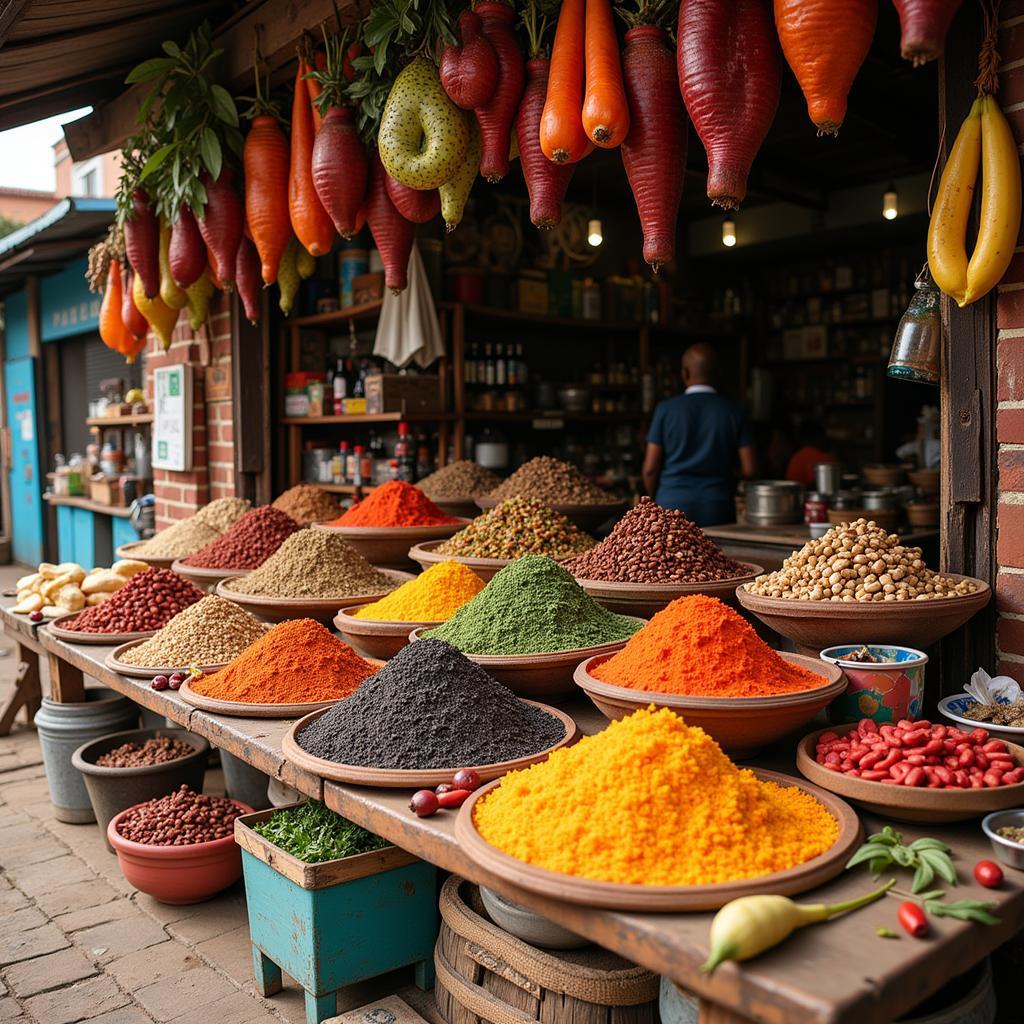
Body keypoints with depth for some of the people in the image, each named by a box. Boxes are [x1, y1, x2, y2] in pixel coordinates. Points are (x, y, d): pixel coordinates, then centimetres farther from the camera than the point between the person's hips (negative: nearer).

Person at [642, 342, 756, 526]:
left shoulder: (666, 409, -1)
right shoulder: (734, 410, 2)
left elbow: (650, 469, -1)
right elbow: (749, 469, 1)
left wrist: (657, 500, 17)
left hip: (672, 505, -1)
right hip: (718, 509, 1)